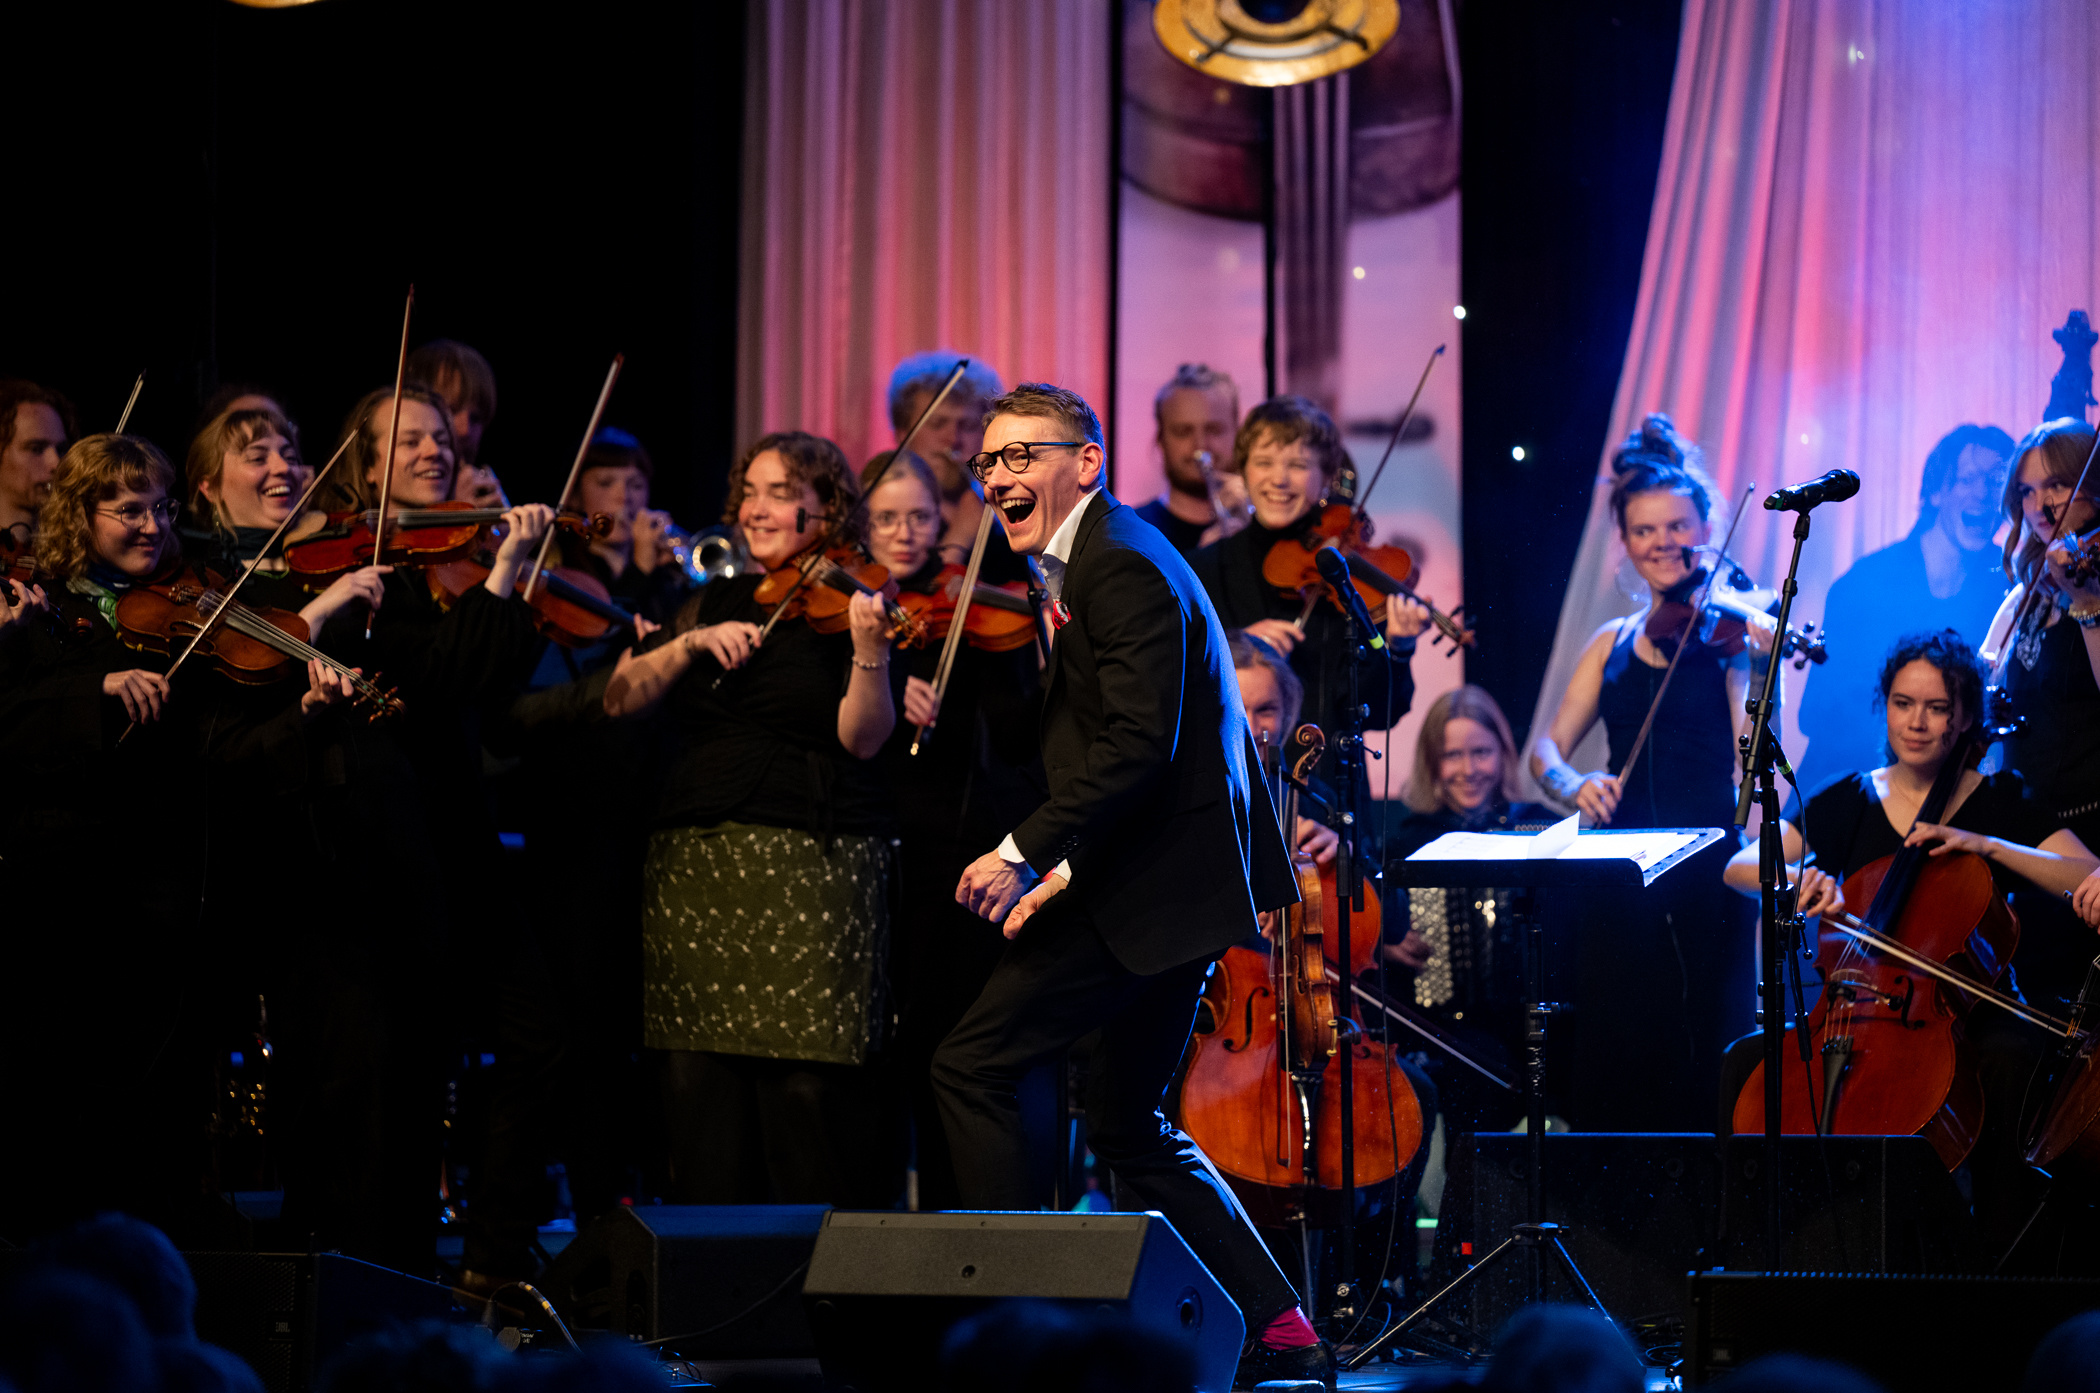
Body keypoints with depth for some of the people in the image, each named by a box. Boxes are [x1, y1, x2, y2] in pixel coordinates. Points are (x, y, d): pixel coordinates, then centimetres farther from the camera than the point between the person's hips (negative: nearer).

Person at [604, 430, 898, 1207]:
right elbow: (620, 699, 7)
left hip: (810, 869, -5)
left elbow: (863, 736, -10)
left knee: (806, 1086, -11)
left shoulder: (850, 605, 3)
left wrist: (870, 652, -26)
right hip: (695, 864, 5)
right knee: (700, 1085, 1)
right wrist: (692, 643, -8)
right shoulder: (715, 603, 18)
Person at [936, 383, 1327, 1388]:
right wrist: (1068, 868, 10)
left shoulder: (1122, 565, -14)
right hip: (1173, 882, 11)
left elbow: (1139, 742, -24)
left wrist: (1027, 852, -26)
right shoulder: (1094, 560, 19)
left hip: (1155, 884, -11)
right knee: (1127, 1126, 15)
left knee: (972, 1065, -10)